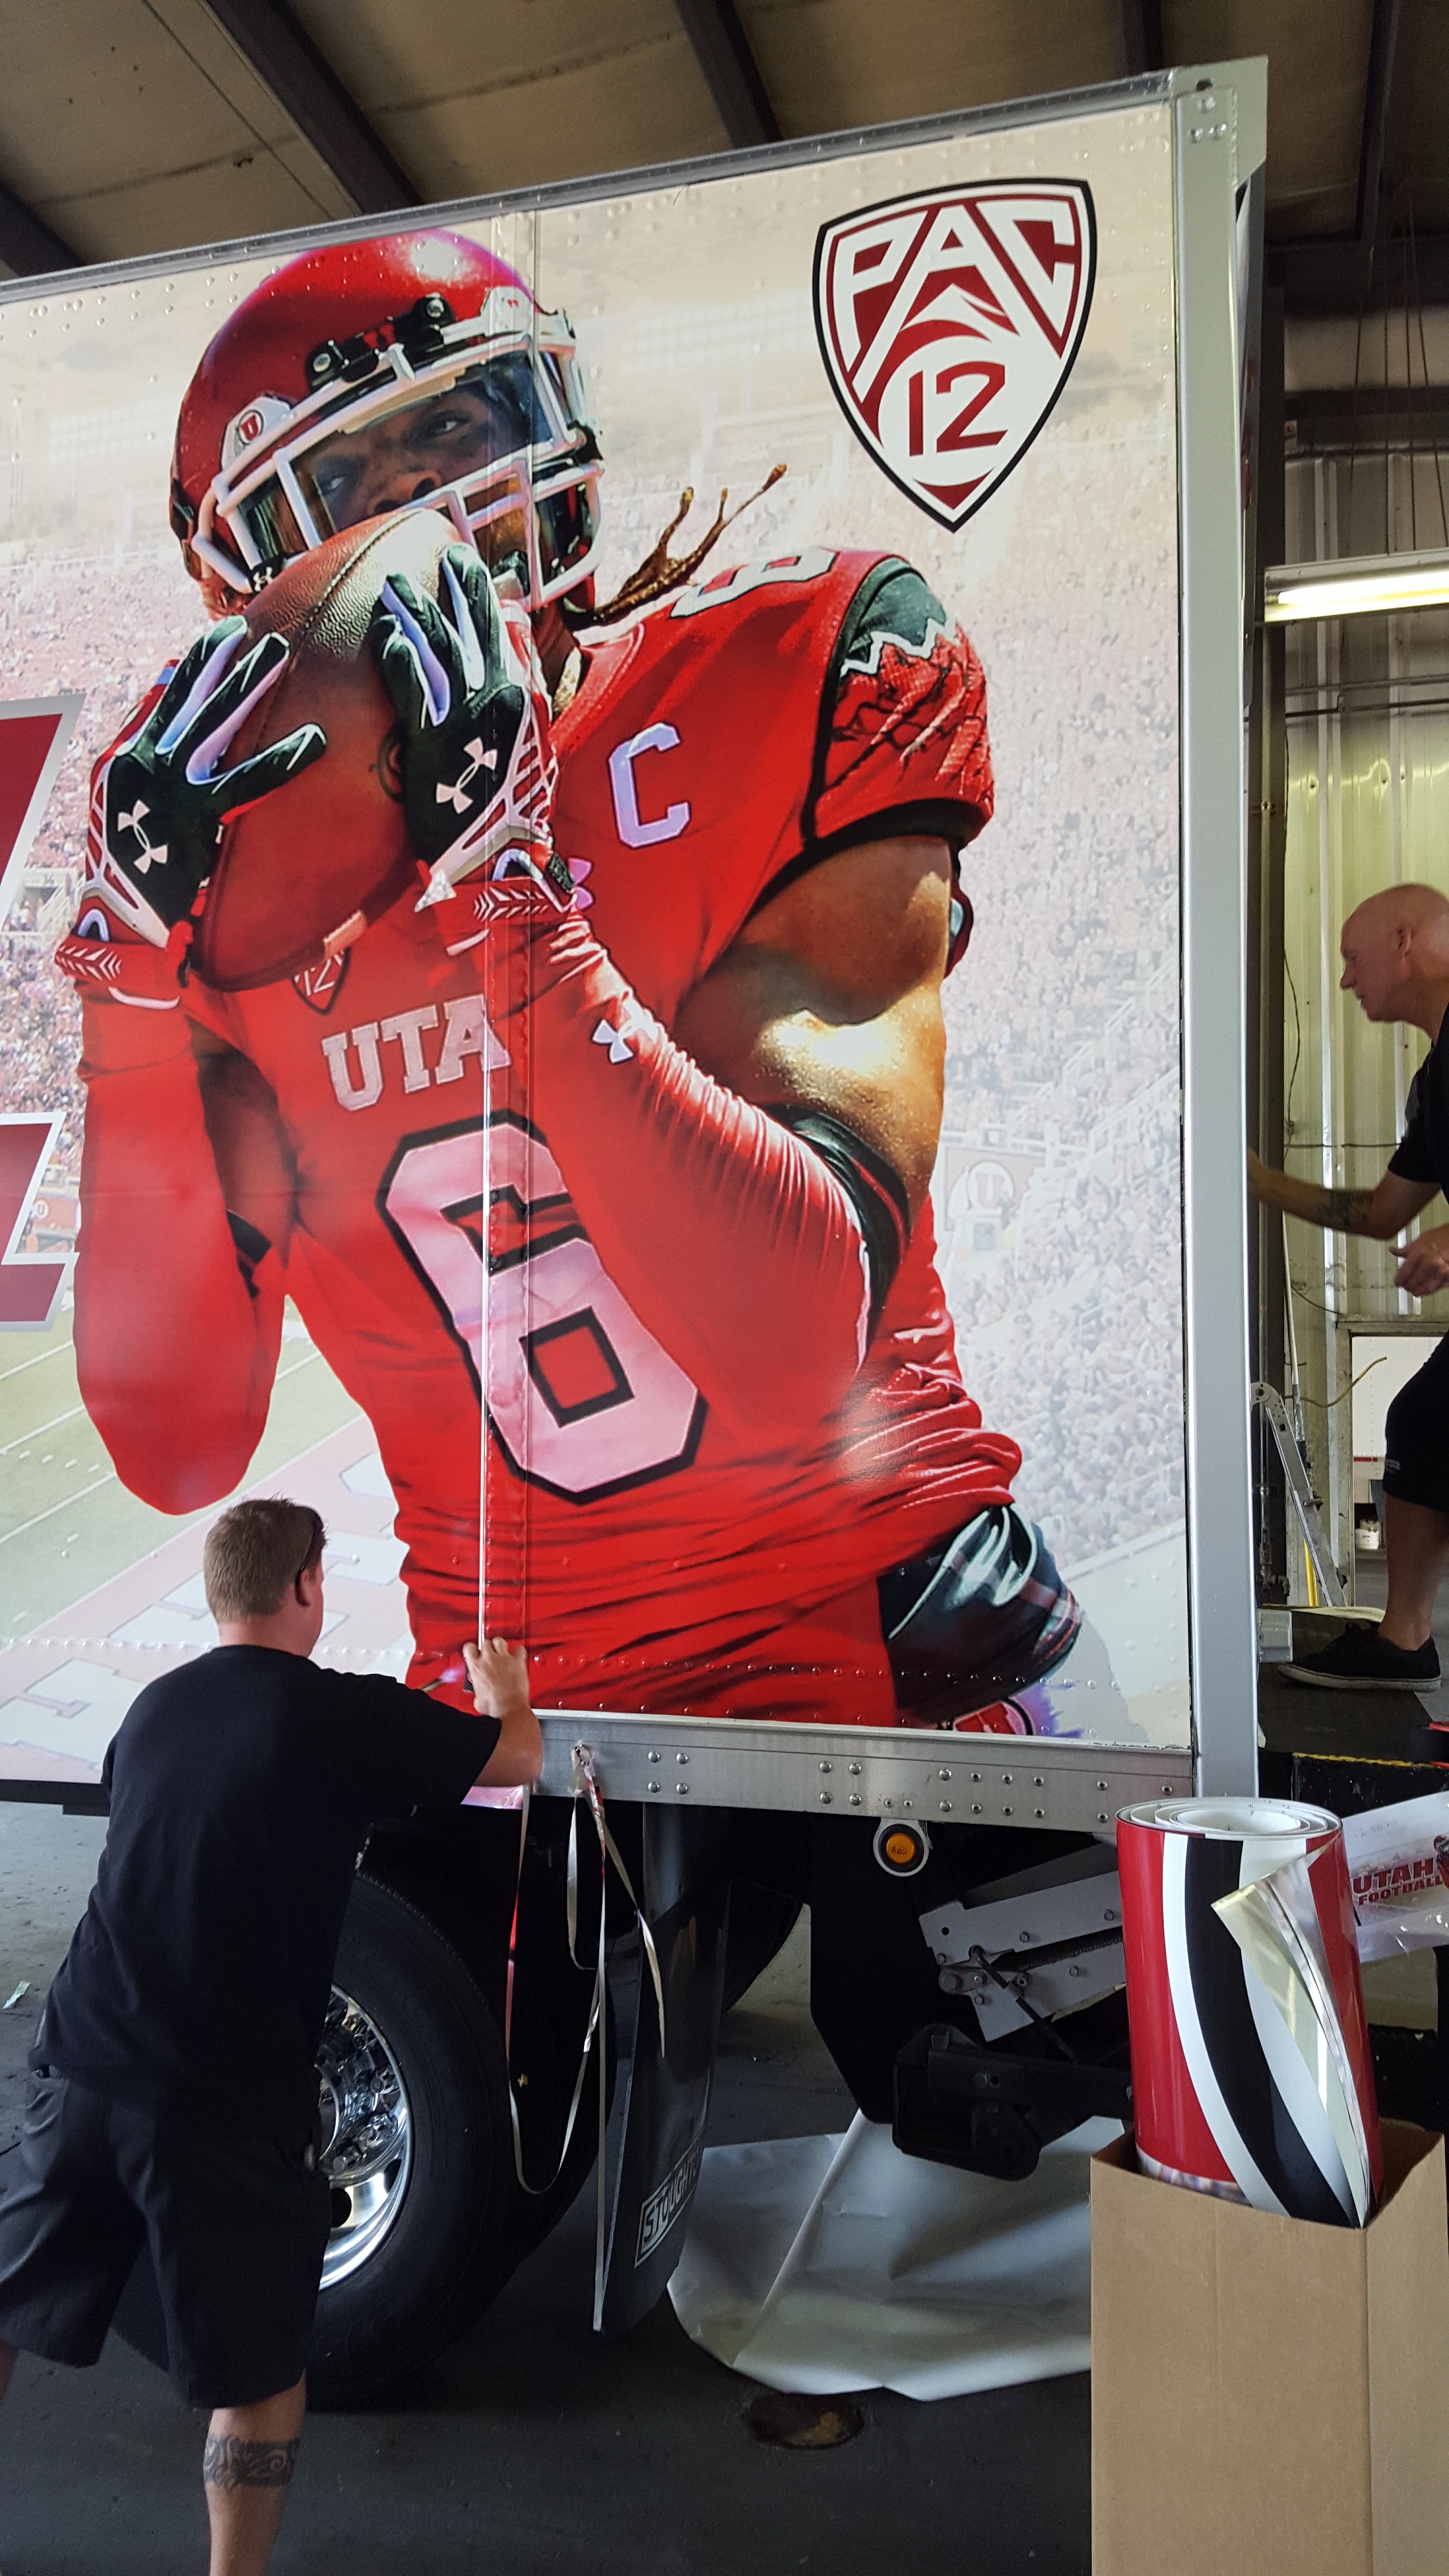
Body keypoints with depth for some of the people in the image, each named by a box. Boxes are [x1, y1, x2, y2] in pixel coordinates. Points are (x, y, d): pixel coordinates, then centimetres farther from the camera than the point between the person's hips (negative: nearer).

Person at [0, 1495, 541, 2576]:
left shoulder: (156, 1706, 5)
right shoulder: (345, 1715, -13)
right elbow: (519, 1758, -1)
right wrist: (502, 1689, 23)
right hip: (228, 2110, -6)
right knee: (258, 2374, 13)